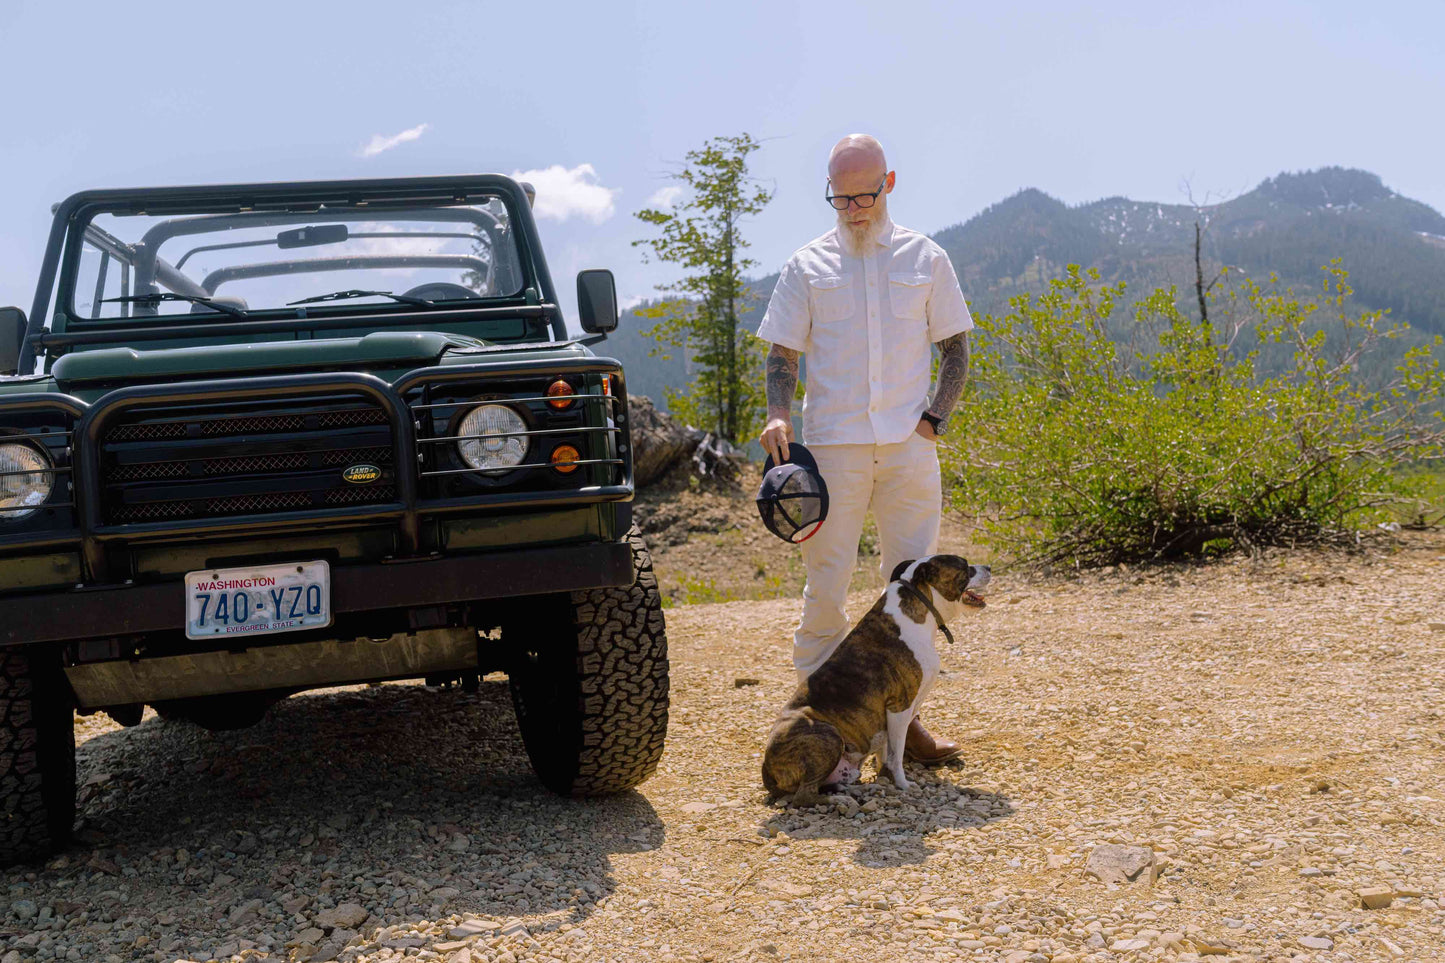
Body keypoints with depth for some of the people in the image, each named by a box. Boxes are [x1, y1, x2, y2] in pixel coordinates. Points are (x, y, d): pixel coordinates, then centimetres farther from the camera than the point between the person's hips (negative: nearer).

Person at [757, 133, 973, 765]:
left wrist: (933, 418, -1)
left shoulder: (925, 259, 10)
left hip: (909, 446, 1)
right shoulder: (807, 265, 8)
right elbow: (782, 355, 6)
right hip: (833, 445, -1)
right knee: (825, 585, -2)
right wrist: (778, 415, -12)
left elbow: (955, 350, 12)